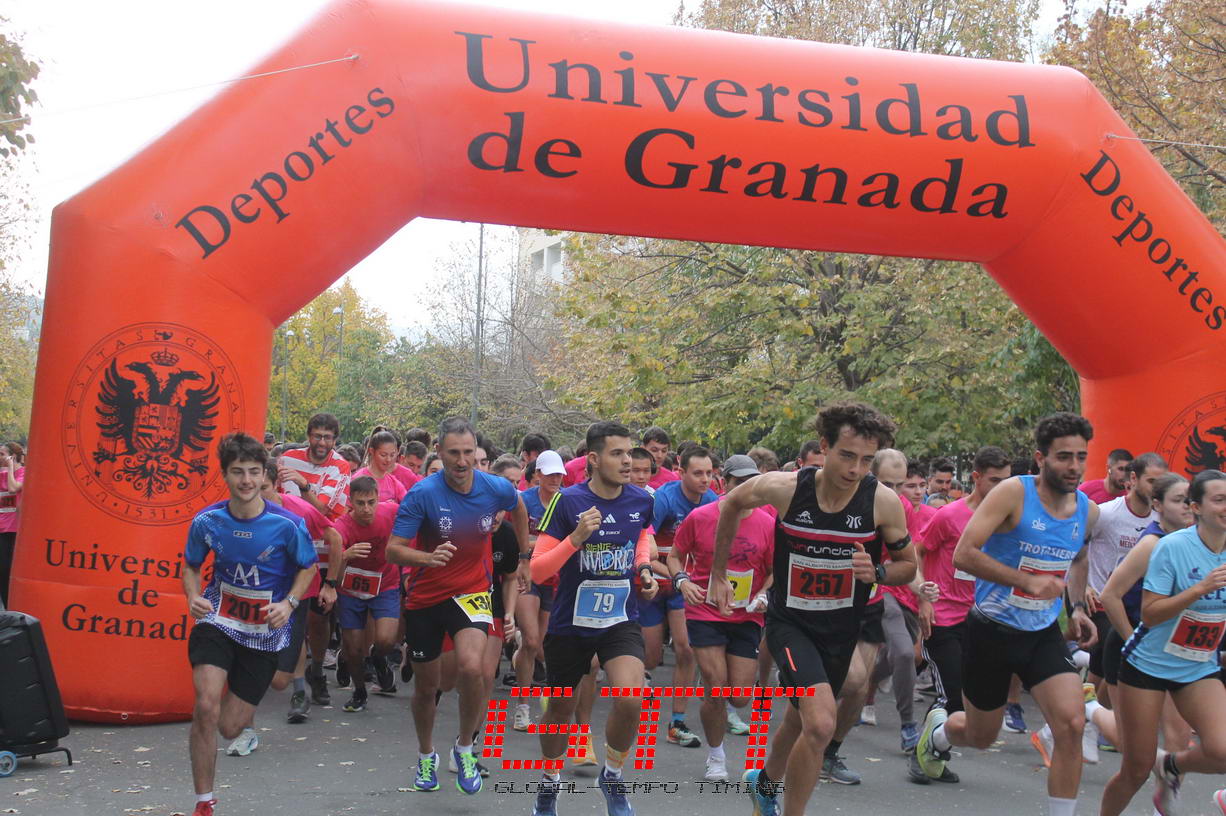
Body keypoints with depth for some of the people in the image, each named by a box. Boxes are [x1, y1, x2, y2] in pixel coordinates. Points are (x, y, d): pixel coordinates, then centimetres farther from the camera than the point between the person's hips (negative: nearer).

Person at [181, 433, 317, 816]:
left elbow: (308, 567, 0)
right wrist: (193, 598, -13)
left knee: (229, 728, 6)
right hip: (218, 620, 1)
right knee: (206, 709, -21)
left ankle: (241, 696, 47)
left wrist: (288, 603, -16)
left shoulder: (287, 525, -17)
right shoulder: (207, 521, -11)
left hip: (265, 632, 0)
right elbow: (192, 566, 7)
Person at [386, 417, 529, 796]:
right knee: (426, 685, 13)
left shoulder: (497, 488, -11)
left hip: (471, 591, 0)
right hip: (425, 597, 0)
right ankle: (426, 755, 42)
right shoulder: (422, 494, -19)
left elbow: (519, 508, 13)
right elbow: (393, 550, -22)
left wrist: (524, 558, 17)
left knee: (471, 668, -26)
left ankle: (464, 748, 1)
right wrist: (428, 557, -41)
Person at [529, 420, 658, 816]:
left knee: (630, 699, -21)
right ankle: (550, 783, 43)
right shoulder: (566, 501, -17)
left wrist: (643, 567, 3)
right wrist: (576, 538, -31)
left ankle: (612, 775, 8)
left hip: (621, 619, 2)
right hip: (570, 624, -1)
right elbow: (536, 571, -18)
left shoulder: (642, 501, -6)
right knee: (560, 710, 15)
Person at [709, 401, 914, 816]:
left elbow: (908, 565, -2)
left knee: (800, 721, 22)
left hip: (842, 629, 3)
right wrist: (718, 574, 6)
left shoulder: (884, 502, -17)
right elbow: (731, 504, 1)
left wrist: (876, 572, -24)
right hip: (790, 622, -3)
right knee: (821, 724, -23)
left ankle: (765, 782, 54)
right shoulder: (784, 487, -20)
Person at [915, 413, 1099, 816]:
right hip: (993, 631, -4)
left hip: (1044, 634, 4)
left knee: (1071, 725, -16)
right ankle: (939, 728, 49)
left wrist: (1078, 608, 10)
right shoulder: (1013, 493, -18)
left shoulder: (1088, 511, 0)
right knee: (982, 736, 13)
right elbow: (964, 554, -25)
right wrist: (1028, 581, -28)